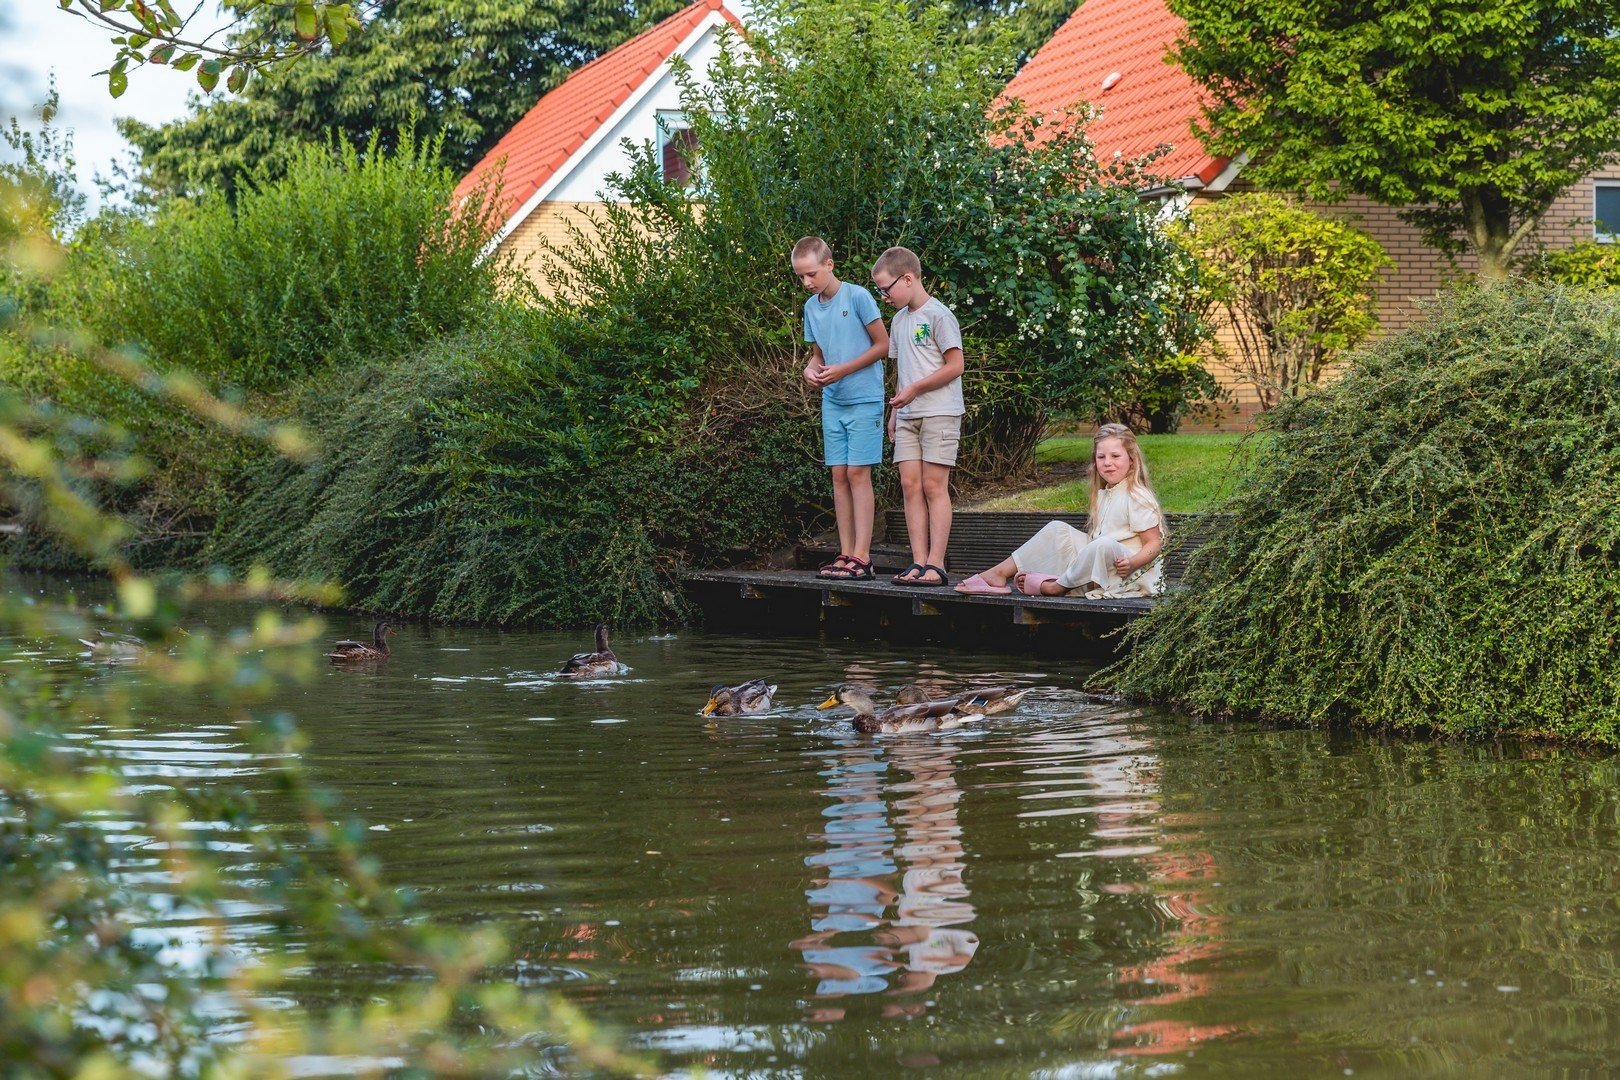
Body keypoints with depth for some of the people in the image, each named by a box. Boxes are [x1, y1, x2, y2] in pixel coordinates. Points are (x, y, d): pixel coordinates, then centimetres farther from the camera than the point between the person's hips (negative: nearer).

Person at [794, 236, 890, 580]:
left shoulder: (858, 297, -10)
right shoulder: (811, 307, 9)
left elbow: (883, 345, -7)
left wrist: (843, 370, -15)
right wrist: (811, 369, -4)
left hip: (864, 399, -6)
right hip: (832, 401, 6)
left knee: (858, 473, -9)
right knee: (839, 475, 4)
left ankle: (862, 556, -10)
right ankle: (846, 553, 7)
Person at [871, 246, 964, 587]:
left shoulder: (938, 315, -8)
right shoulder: (900, 320, 17)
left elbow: (955, 366, -11)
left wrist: (914, 389, -12)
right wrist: (895, 411, 16)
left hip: (939, 413, -7)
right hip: (908, 416, 7)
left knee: (934, 486, -9)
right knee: (910, 486, 0)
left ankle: (936, 565, -10)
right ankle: (918, 562, -1)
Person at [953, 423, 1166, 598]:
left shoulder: (1137, 498, -12)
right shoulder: (1103, 495, 15)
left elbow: (1154, 543, -14)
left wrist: (1132, 563, -31)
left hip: (1131, 575, -9)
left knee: (1105, 546, -40)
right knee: (1056, 529, 4)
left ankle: (1058, 586, -18)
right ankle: (999, 573, -5)